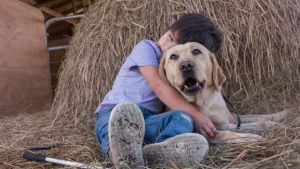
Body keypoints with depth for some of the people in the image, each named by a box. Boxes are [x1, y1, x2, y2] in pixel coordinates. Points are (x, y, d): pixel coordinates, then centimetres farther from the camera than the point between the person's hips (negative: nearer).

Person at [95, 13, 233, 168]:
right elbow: (159, 86, -16)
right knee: (124, 111, -38)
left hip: (147, 119, 3)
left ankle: (150, 154, -57)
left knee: (183, 118, -27)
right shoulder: (146, 48, -3)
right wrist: (195, 114, -21)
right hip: (112, 112, -3)